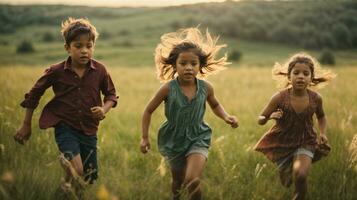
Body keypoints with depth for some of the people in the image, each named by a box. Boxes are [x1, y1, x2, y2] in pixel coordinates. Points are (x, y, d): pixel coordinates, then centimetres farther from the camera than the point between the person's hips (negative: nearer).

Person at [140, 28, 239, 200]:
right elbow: (148, 111, -4)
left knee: (192, 181, -22)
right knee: (177, 183, 19)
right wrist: (145, 137, -3)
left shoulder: (206, 88, -12)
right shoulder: (168, 88, -18)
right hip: (174, 140, 1)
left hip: (197, 139, 0)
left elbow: (215, 105, 12)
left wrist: (226, 117, -6)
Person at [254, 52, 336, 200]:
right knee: (286, 183, 14)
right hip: (282, 142, 0)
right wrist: (270, 117, -33)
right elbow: (260, 120, -11)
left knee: (300, 175, -25)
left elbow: (321, 117, 9)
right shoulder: (280, 97, -22)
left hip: (305, 142, 0)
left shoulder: (315, 98, -15)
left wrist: (323, 133, -8)